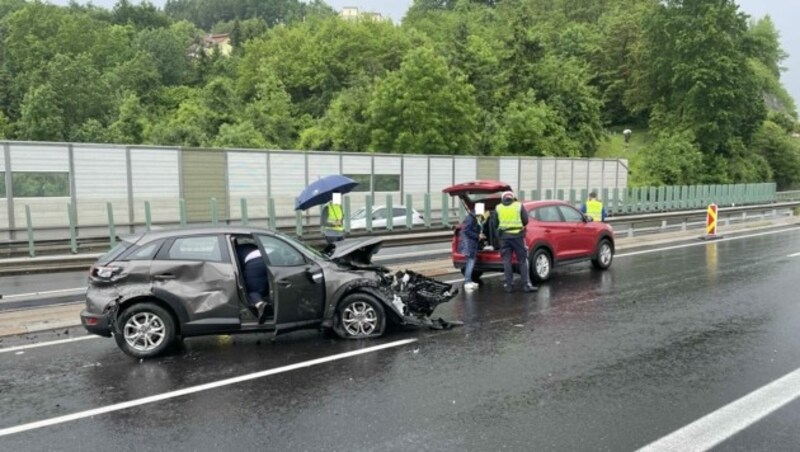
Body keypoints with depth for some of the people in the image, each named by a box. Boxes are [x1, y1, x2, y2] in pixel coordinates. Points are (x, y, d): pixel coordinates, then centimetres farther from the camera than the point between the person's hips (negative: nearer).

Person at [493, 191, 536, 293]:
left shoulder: (498, 208, 7)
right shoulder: (519, 205, 3)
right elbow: (525, 220, 0)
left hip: (504, 236, 1)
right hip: (517, 235, -1)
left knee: (506, 261, 7)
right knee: (522, 261, 5)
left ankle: (509, 285, 6)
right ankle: (526, 284, 3)